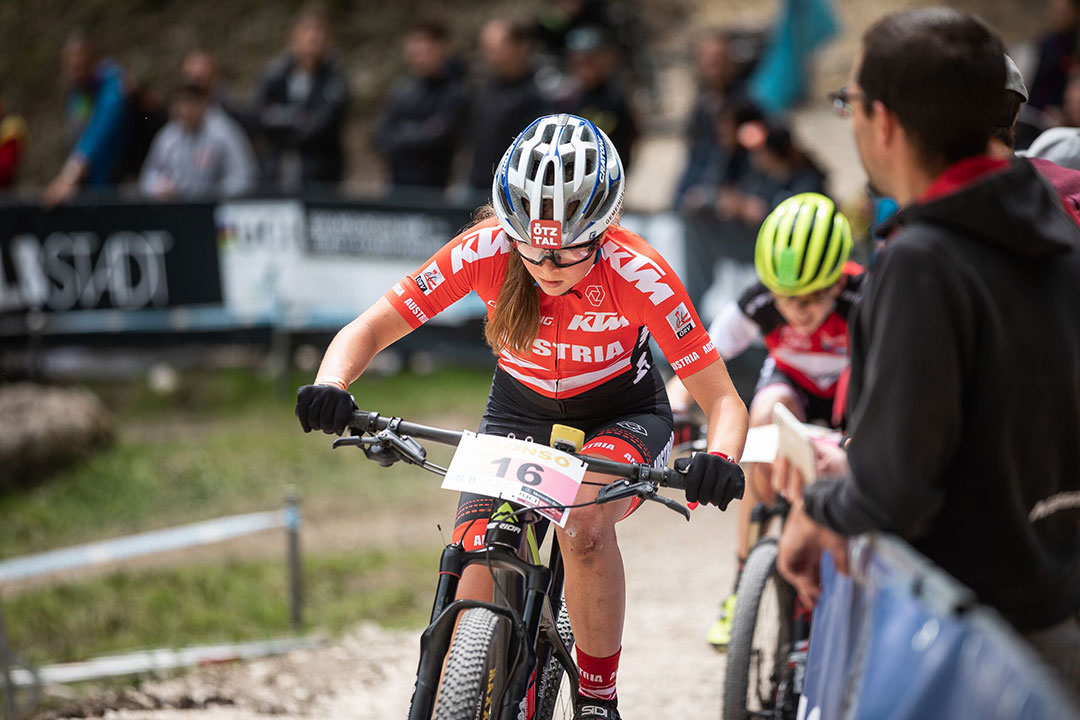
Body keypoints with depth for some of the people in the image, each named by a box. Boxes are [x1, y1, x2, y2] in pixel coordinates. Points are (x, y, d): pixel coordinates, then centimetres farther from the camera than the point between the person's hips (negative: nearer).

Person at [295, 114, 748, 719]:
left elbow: (723, 400, -27)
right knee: (472, 600, -16)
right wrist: (331, 385, -44)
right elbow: (369, 329, -22)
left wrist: (721, 460, -49)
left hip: (621, 415, -2)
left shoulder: (638, 274, -31)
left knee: (584, 525, -35)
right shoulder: (486, 252, -27)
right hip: (521, 412, 2)